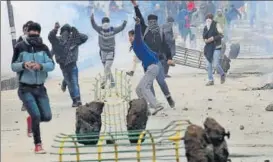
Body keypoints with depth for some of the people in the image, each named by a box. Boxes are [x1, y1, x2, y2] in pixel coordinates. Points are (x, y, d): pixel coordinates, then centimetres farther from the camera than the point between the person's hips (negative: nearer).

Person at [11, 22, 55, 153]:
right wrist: (23, 65, -22)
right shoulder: (20, 47, -5)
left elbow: (51, 65, -7)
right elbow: (13, 66, -1)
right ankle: (38, 145, -1)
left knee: (47, 116, 1)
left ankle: (32, 121, 34)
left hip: (40, 88, 3)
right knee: (36, 115, -14)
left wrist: (41, 66, -27)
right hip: (25, 88, -3)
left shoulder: (43, 48, 0)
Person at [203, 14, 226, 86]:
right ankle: (211, 80, 13)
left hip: (216, 47, -6)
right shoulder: (205, 27, 10)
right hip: (208, 48, 6)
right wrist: (205, 40, -1)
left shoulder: (216, 25, -7)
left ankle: (222, 75, 17)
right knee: (208, 65, 3)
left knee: (215, 64, -10)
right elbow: (204, 36, 21)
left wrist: (213, 38, -20)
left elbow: (221, 35, -11)